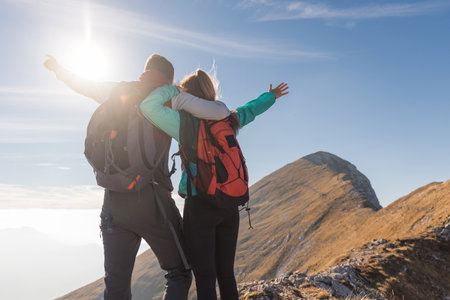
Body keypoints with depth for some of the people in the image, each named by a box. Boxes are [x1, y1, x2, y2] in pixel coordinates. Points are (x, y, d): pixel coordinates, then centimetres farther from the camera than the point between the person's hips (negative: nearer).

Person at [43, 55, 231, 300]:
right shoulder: (171, 97, 3)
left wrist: (58, 68, 48)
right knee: (179, 274, 14)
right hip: (152, 202, -3)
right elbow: (221, 112, -6)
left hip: (114, 203, 4)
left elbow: (82, 85, 28)